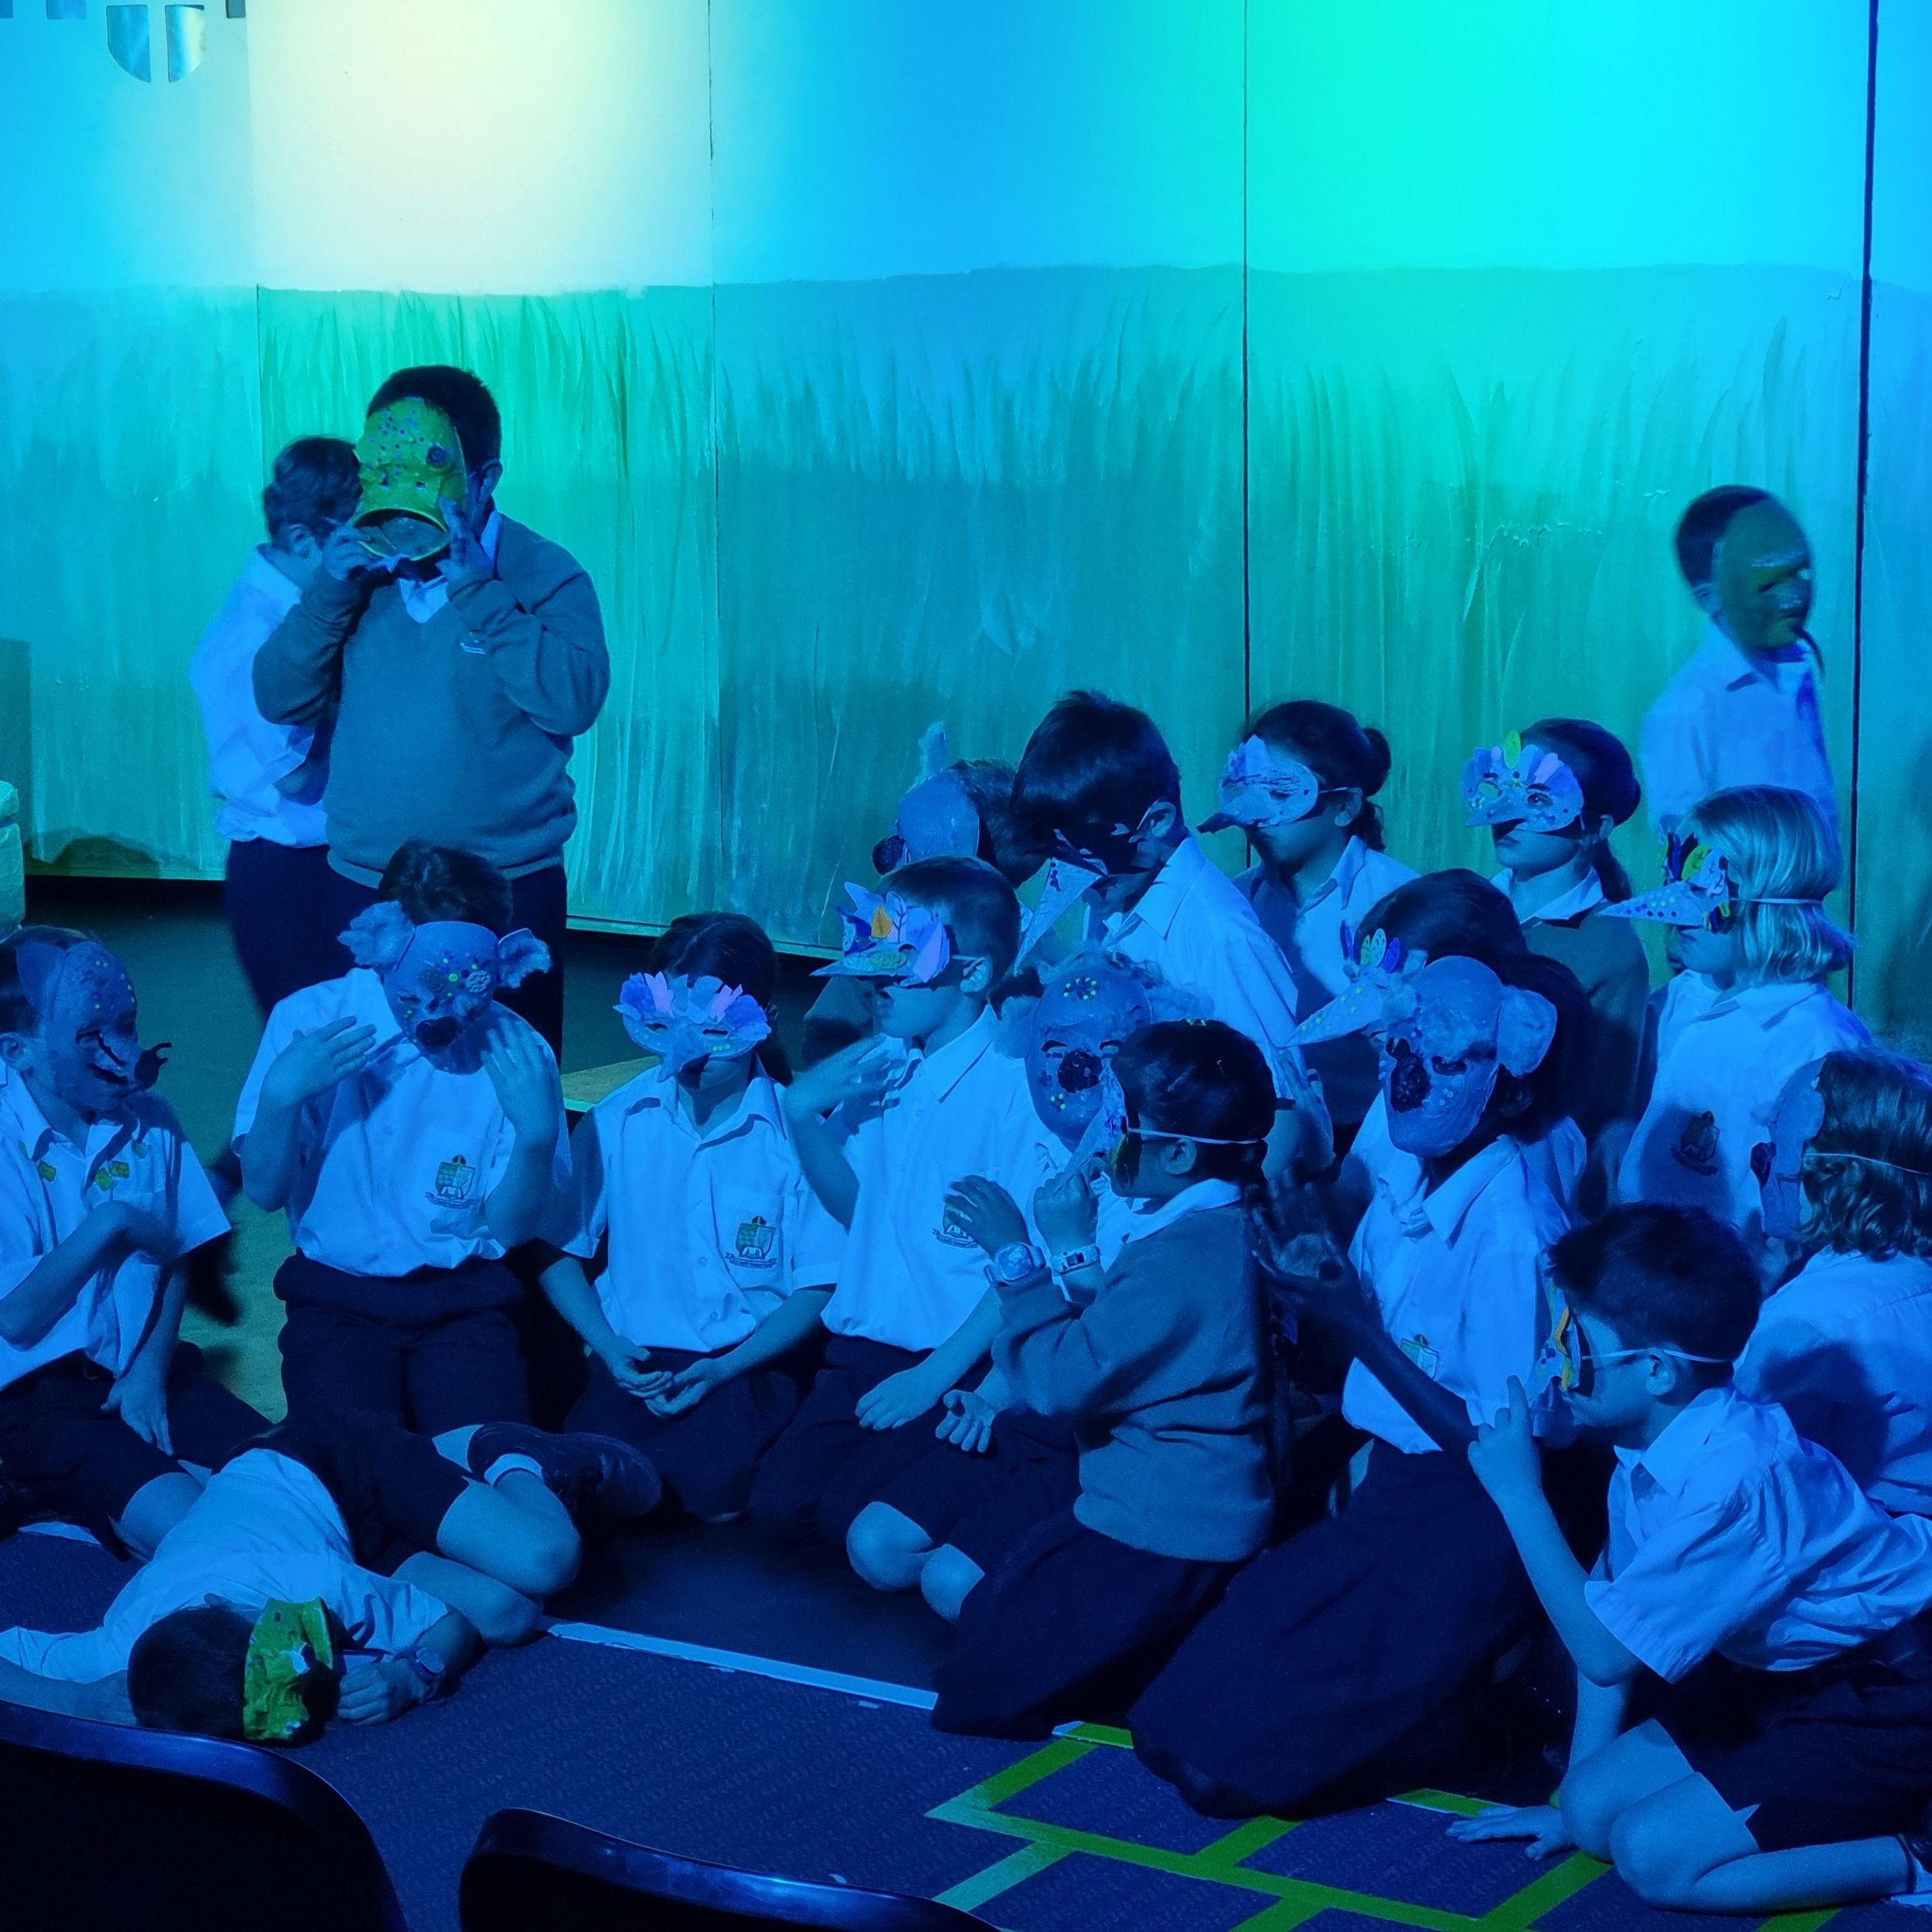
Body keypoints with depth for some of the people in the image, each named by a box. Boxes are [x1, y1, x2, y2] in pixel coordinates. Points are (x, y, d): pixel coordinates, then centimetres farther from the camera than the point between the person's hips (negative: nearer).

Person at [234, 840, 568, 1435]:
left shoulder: (514, 1051, -6)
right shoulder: (310, 1020, -6)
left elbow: (511, 1229, -5)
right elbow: (265, 1192, -7)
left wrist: (537, 1135, -22)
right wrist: (281, 1095, -25)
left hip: (464, 1302, 0)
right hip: (338, 1298, 0)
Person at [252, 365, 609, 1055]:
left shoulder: (544, 575, -4)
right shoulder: (358, 568, 9)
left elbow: (574, 700, -21)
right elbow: (279, 700, 5)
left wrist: (477, 592, -20)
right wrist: (331, 592, -9)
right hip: (363, 890, 3)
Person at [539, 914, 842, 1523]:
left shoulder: (794, 1130, -4)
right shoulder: (617, 1122, 3)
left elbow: (819, 1288, -3)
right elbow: (559, 1250, 8)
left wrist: (725, 1368, -14)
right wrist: (610, 1347, -9)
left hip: (751, 1359, -1)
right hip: (637, 1355, 2)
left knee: (714, 1490, -29)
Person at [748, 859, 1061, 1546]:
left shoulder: (1015, 1088, -15)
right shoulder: (883, 1067, 6)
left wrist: (935, 1376, -17)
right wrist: (803, 1111, -1)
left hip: (960, 1363, -6)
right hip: (864, 1346, 6)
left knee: (850, 1515, -19)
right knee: (778, 1501, -10)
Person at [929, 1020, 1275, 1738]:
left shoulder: (1181, 1255, -25)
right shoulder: (1223, 1228, 7)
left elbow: (1063, 1380, -25)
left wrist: (1016, 1254, -15)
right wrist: (1076, 1250, 10)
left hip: (1157, 1541, -11)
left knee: (972, 1703, -3)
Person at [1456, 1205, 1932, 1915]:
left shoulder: (1731, 1480, -32)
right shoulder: (1650, 1451, -4)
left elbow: (1605, 1650, -26)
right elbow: (1612, 1621, 5)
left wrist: (1518, 1494, -21)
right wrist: (1571, 1801, 10)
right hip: (1791, 1674, 9)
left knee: (1653, 1854, -17)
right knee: (1594, 1809, 2)